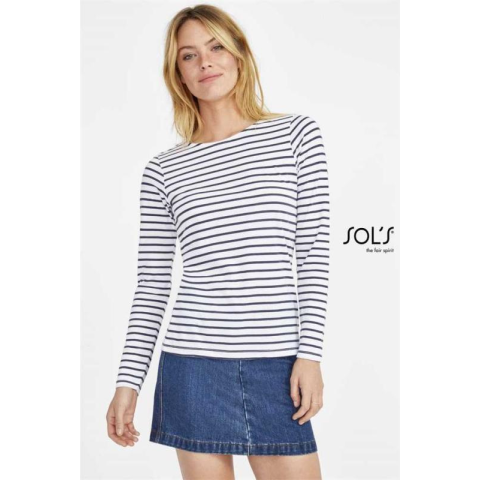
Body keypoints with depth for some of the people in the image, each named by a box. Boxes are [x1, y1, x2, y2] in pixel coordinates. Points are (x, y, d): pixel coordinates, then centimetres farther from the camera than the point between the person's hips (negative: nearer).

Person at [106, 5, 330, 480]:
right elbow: (151, 287, 7)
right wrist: (128, 380, 3)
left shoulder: (296, 133, 4)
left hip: (277, 366, 0)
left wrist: (310, 353, -5)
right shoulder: (163, 171, 6)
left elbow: (314, 252, 1)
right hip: (193, 364, 1)